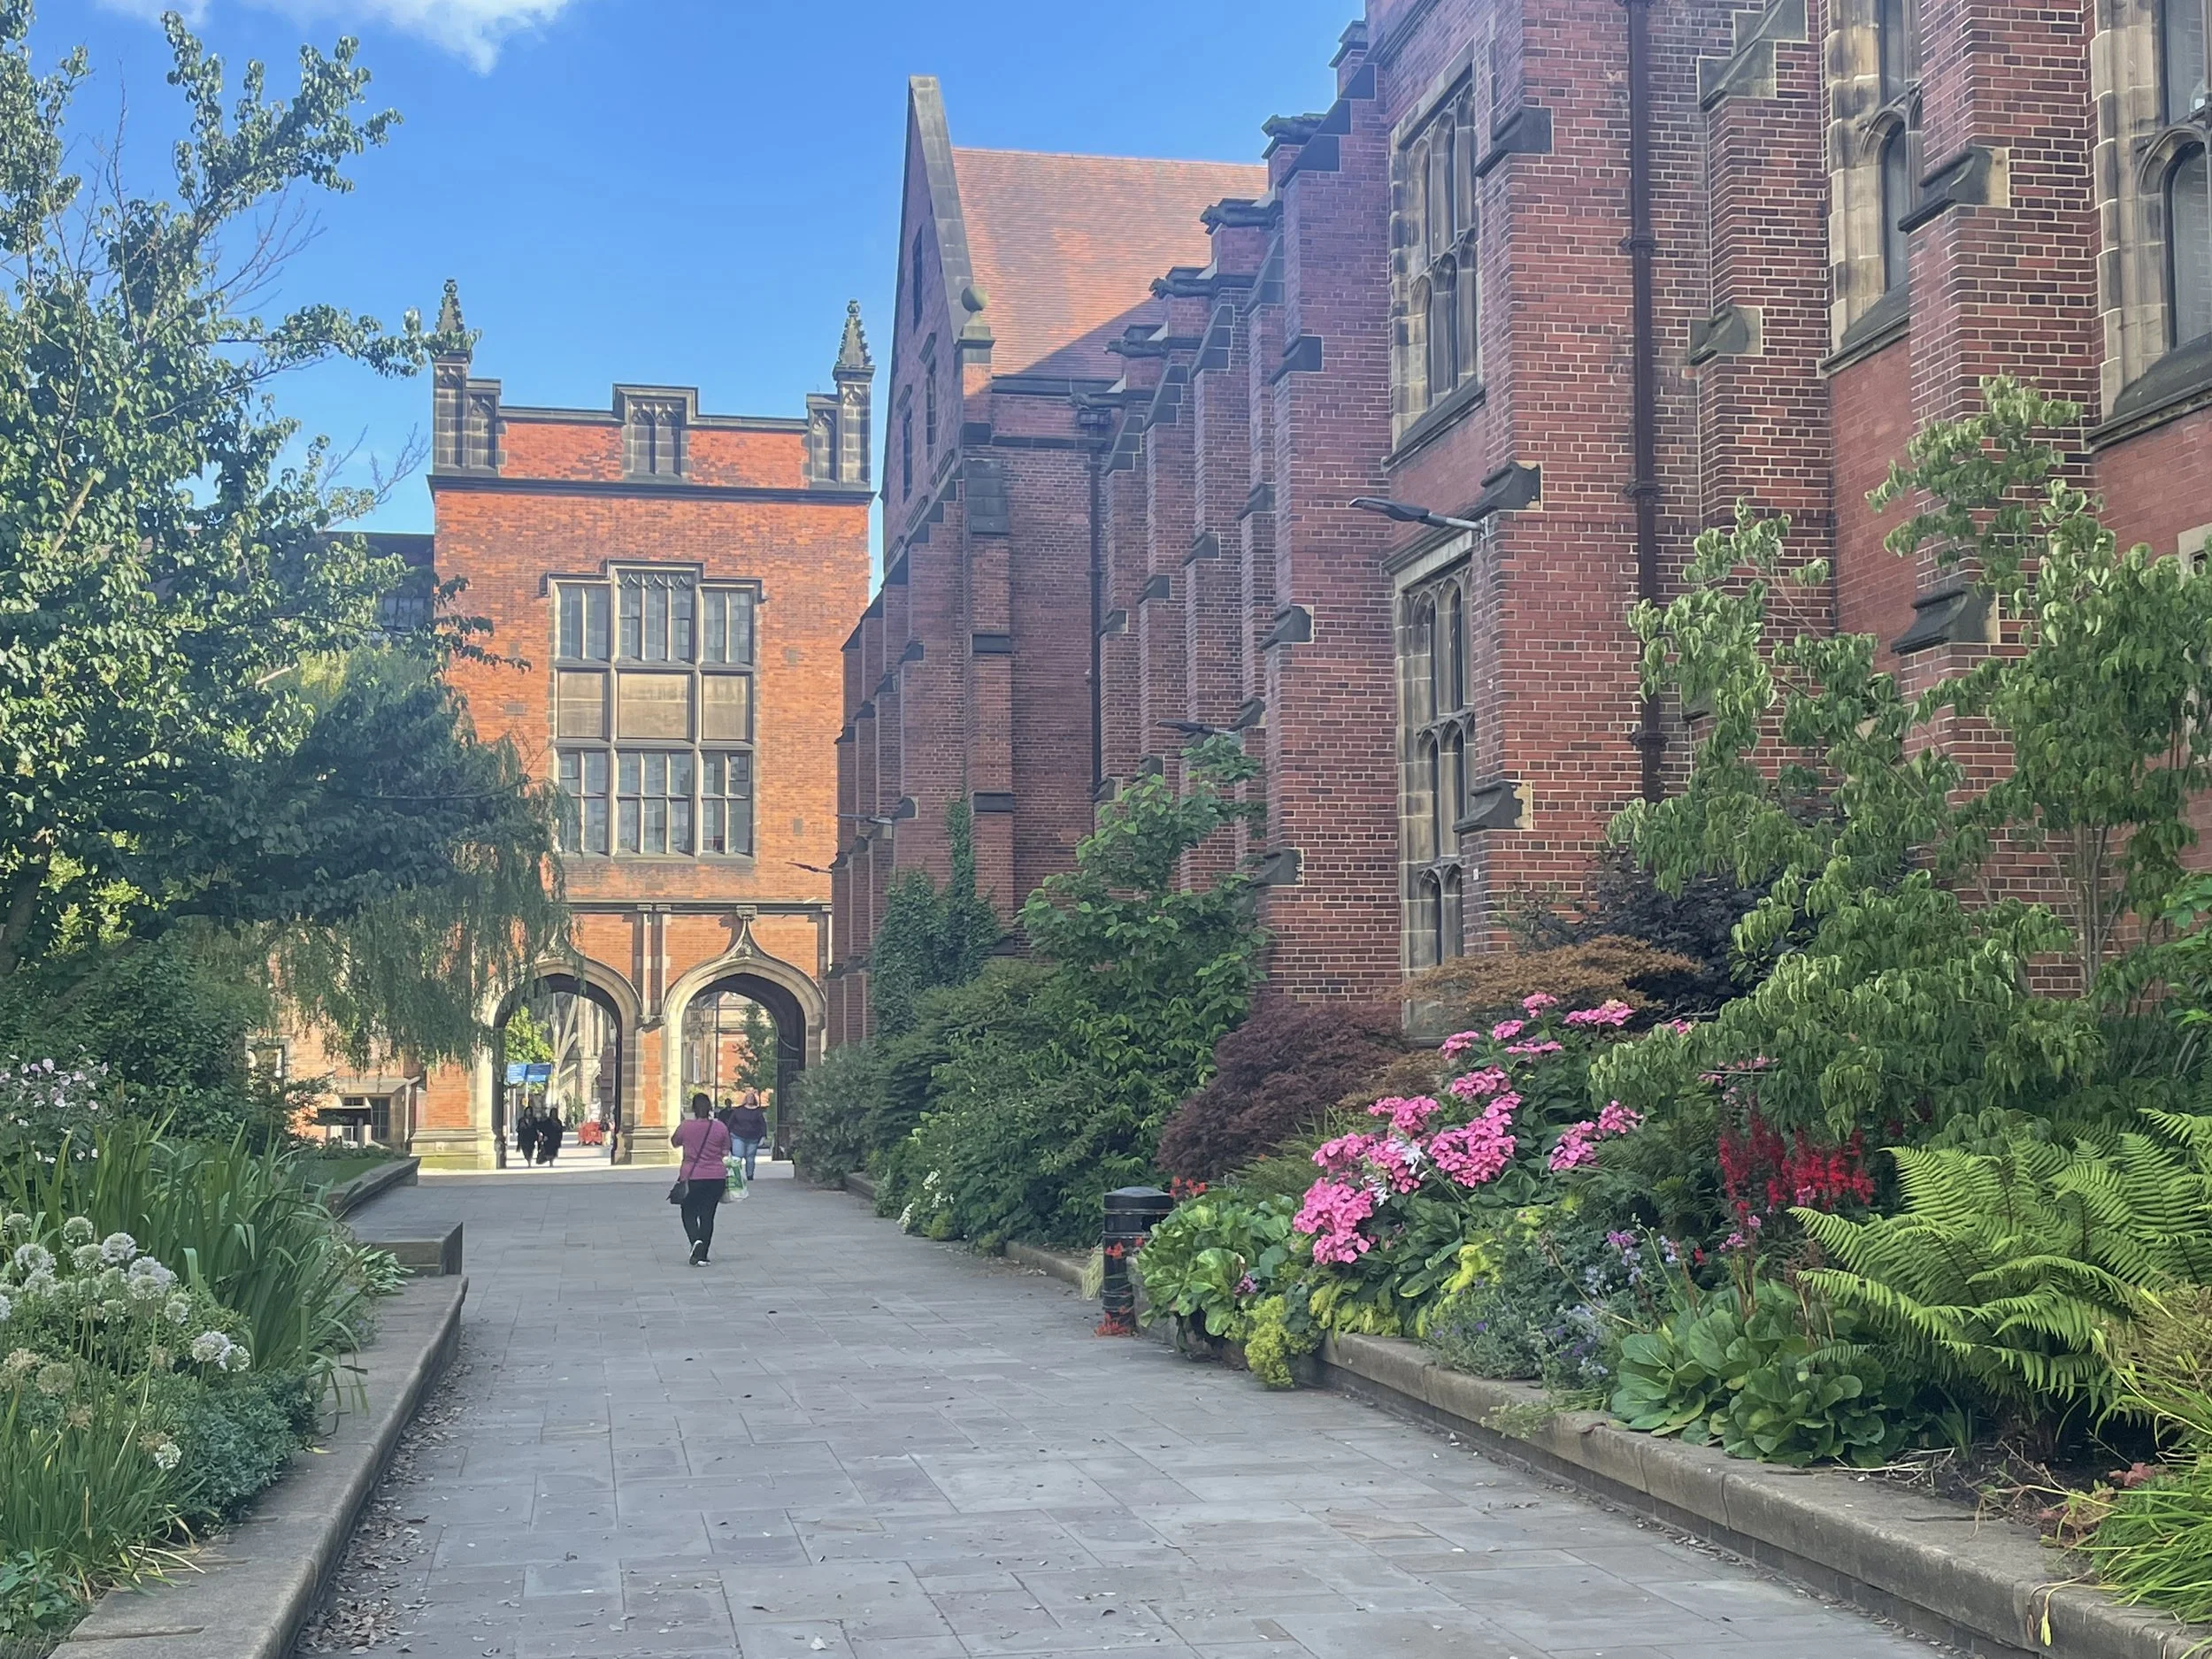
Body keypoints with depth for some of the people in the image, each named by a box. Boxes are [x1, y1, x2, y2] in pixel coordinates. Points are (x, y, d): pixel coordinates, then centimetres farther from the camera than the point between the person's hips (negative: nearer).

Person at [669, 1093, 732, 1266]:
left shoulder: (685, 1126, -7)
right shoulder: (720, 1128, -4)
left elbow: (675, 1143, 13)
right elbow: (725, 1154, 6)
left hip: (692, 1178, -1)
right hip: (716, 1178, 1)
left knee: (689, 1213, 13)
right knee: (708, 1216, 9)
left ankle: (696, 1240, -15)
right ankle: (701, 1256, 7)